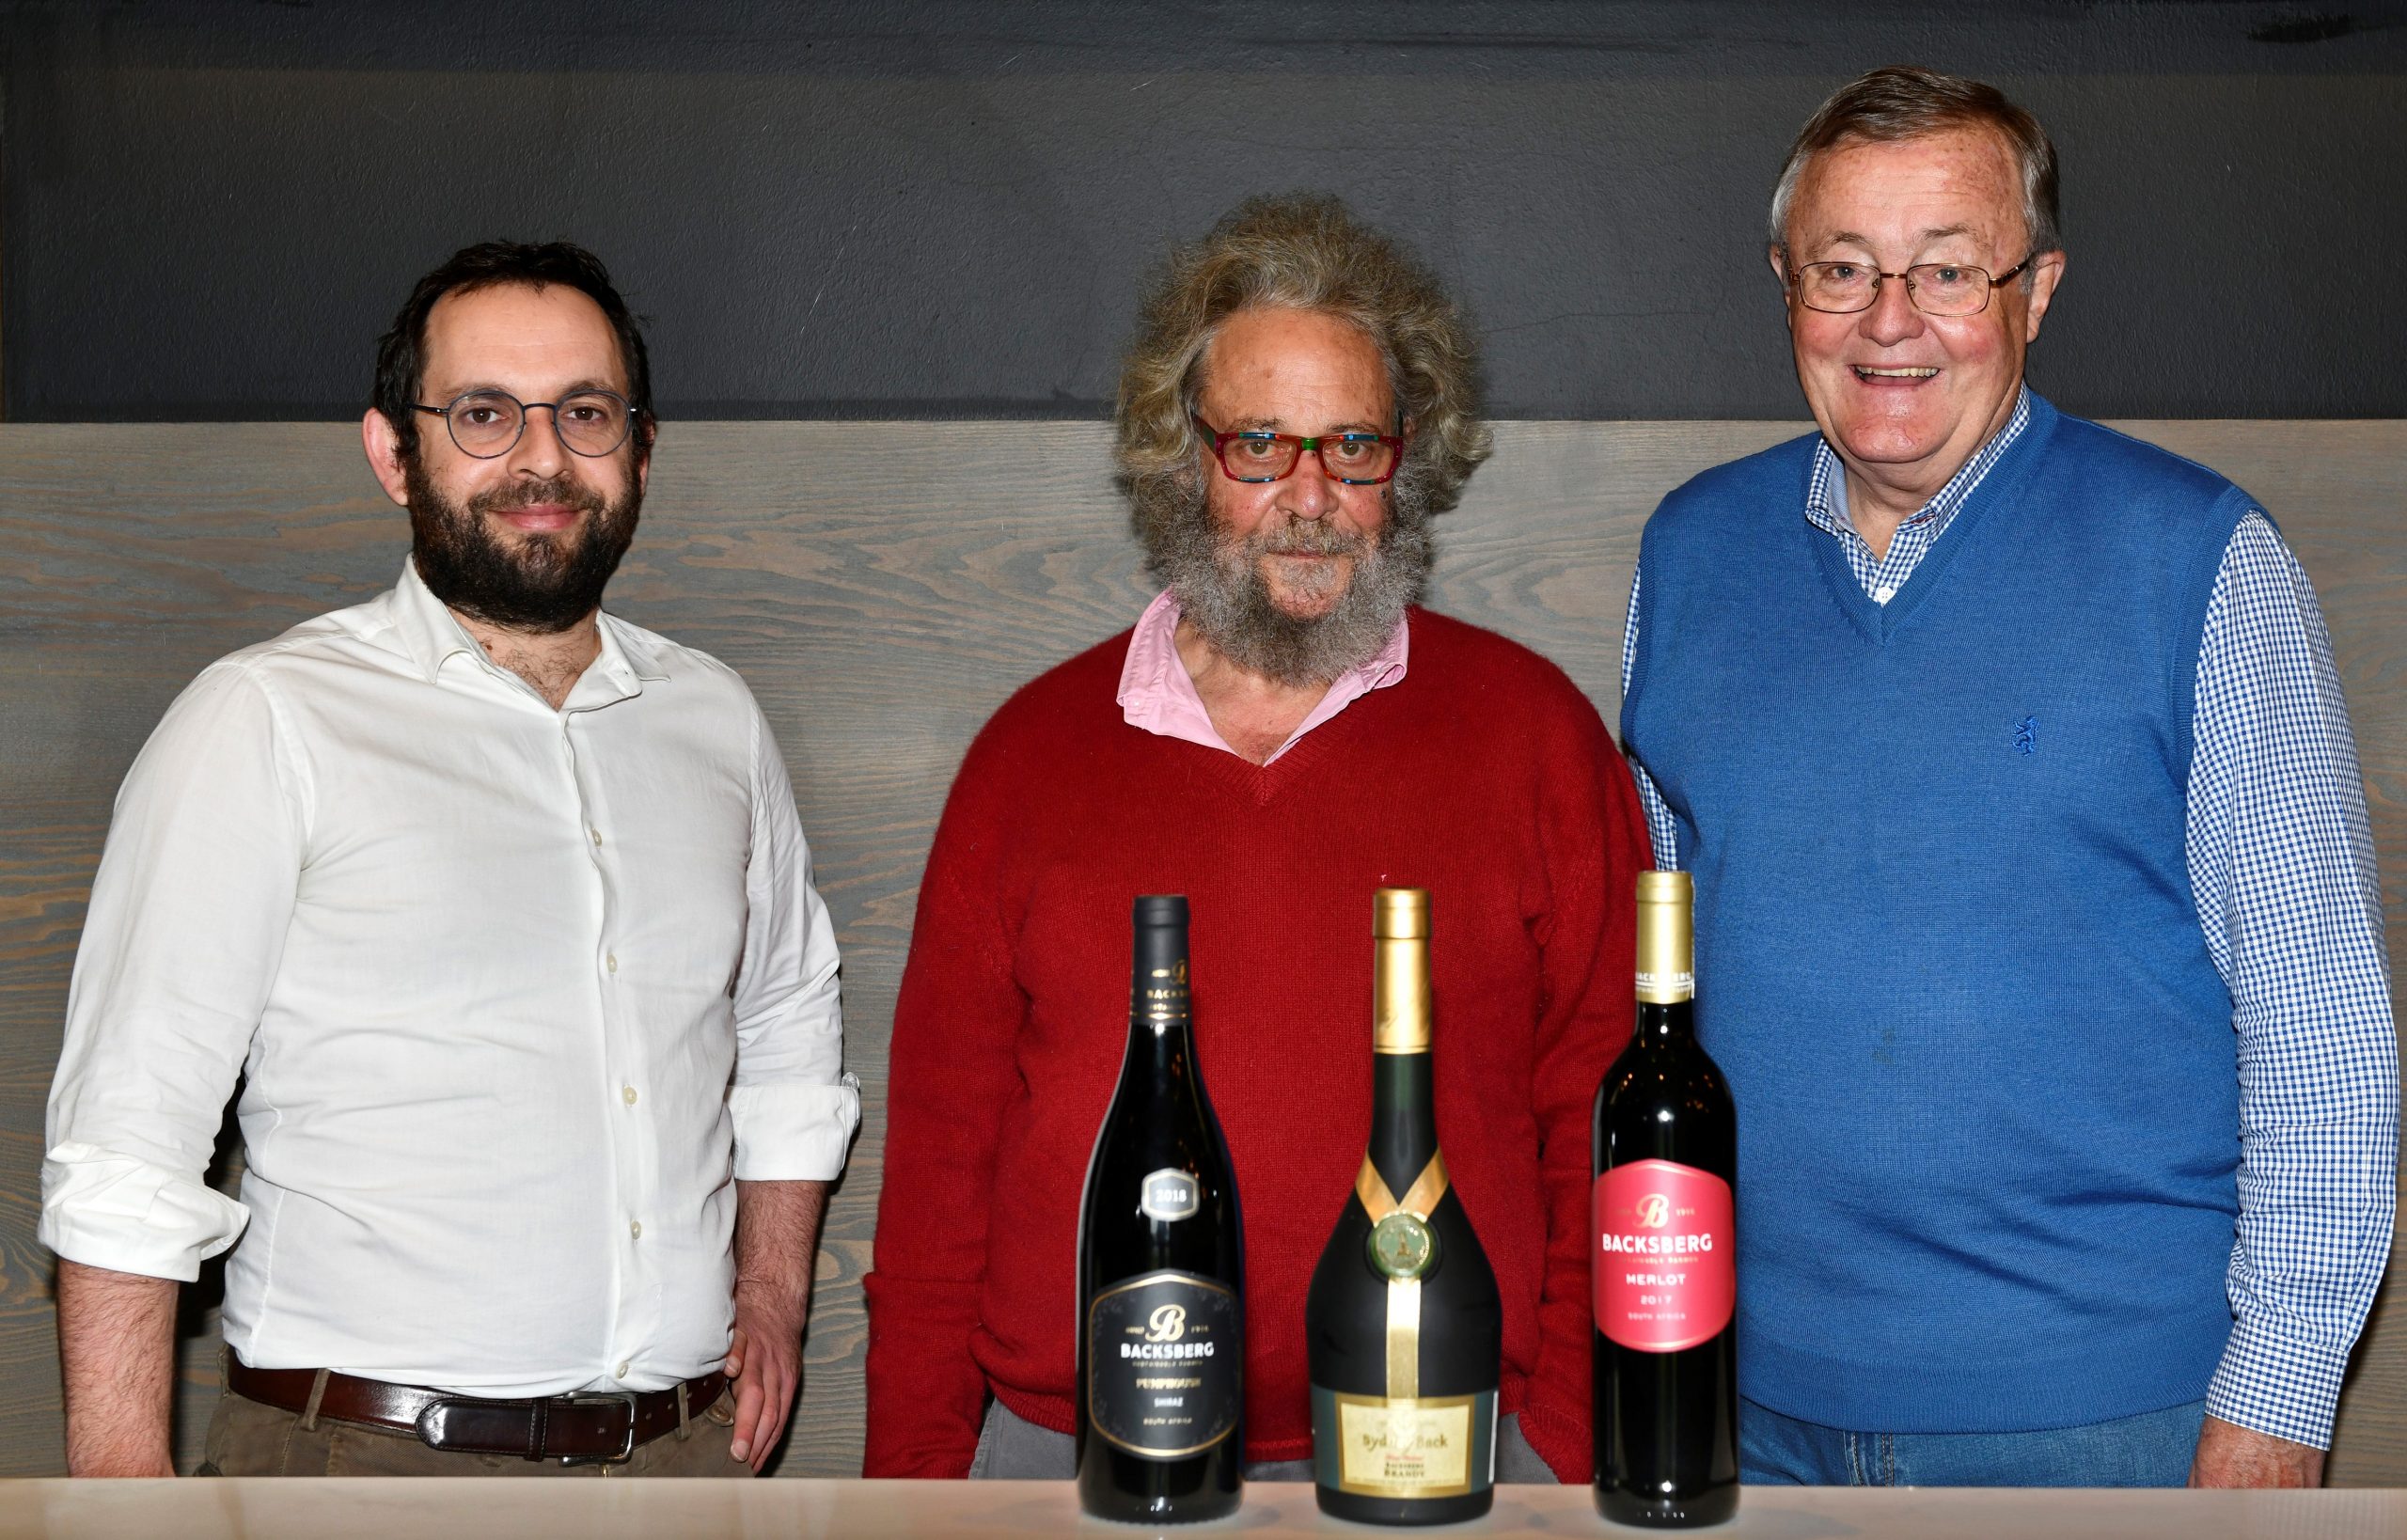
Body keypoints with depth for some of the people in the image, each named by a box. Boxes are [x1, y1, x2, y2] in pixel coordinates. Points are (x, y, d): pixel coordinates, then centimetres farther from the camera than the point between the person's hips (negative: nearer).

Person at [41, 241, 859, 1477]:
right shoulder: (265, 722, -7)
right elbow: (124, 1153, -10)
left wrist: (769, 1303, 12)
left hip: (687, 1447, 5)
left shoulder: (713, 718, 10)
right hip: (362, 1462, -4)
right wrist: (122, 1483, -16)